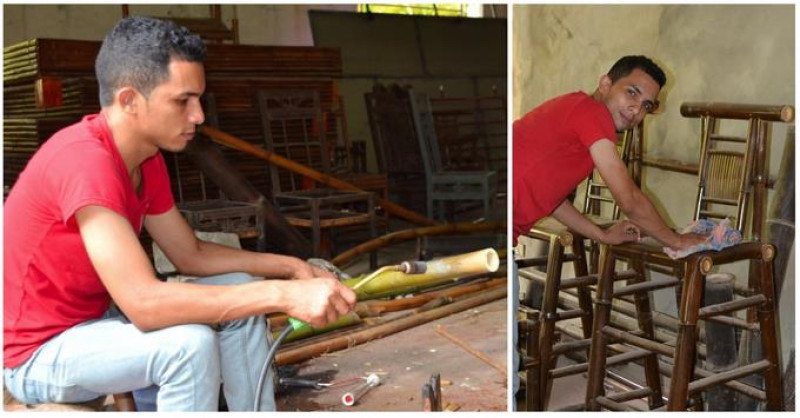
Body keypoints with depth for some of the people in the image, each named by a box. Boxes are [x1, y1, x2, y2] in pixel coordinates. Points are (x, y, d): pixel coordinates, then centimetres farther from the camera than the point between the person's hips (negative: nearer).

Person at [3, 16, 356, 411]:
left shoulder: (147, 157, -2)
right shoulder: (83, 160, -30)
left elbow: (192, 255, 5)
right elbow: (143, 302, -37)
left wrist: (292, 267, -5)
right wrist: (281, 294, -38)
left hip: (98, 317, 9)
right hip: (39, 351, -9)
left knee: (240, 292, 0)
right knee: (189, 342, -31)